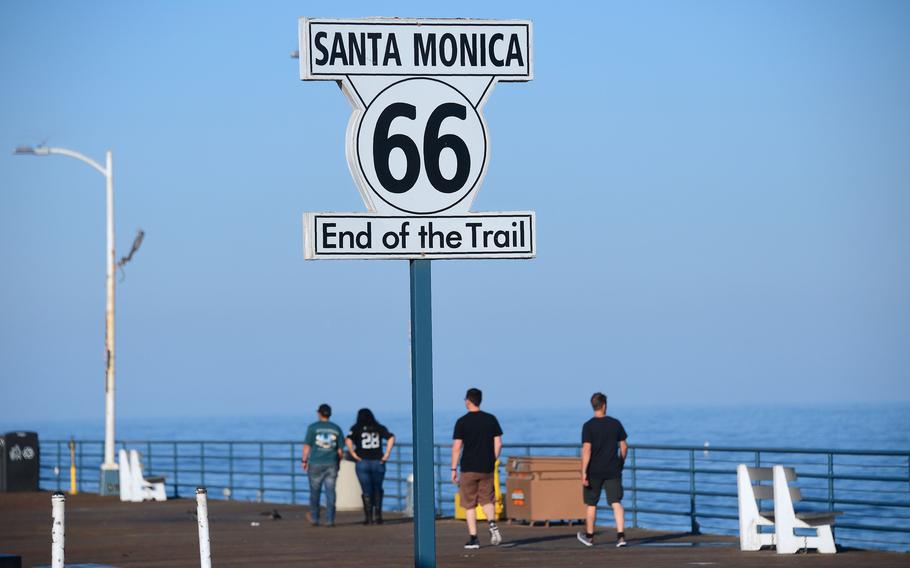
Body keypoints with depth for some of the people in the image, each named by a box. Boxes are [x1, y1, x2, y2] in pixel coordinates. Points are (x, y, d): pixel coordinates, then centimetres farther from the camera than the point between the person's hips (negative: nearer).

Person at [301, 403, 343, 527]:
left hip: (316, 464, -2)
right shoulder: (336, 428, 5)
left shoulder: (313, 427, -4)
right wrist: (338, 463, 17)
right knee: (330, 492, 3)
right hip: (331, 464, 2)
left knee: (315, 492, 9)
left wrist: (304, 461, 6)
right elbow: (340, 449, 6)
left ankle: (314, 518, 16)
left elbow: (307, 446, -5)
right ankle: (330, 520, 0)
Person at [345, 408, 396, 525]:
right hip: (378, 462, 2)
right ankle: (378, 514, 4)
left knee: (366, 491, 3)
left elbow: (348, 440, -17)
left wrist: (353, 454, -10)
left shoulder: (356, 429, 2)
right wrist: (386, 454, -8)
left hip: (362, 462, -2)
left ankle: (368, 517, -1)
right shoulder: (379, 428, 8)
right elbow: (391, 438, -7)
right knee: (377, 490, 15)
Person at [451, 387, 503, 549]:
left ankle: (473, 538, 3)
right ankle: (493, 525, -12)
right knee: (487, 500, 14)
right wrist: (492, 461, 14)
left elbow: (457, 447, -9)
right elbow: (498, 443, 3)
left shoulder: (462, 422, -7)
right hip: (487, 468, 3)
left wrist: (453, 469, -4)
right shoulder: (491, 419, 3)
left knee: (469, 504, 5)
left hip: (468, 469, -3)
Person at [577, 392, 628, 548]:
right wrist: (620, 463, 22)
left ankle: (589, 536, 26)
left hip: (595, 471, -2)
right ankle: (621, 535, -15)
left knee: (591, 504, 13)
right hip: (613, 471, 2)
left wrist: (584, 472, -16)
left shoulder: (588, 426, -9)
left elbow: (587, 450, -16)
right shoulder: (615, 423, 1)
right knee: (616, 502, -1)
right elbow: (624, 446, 7)